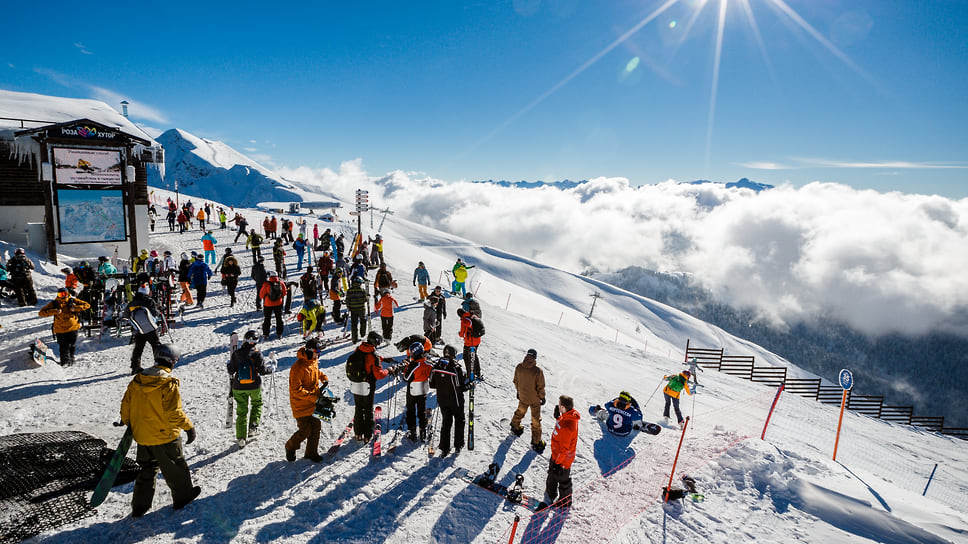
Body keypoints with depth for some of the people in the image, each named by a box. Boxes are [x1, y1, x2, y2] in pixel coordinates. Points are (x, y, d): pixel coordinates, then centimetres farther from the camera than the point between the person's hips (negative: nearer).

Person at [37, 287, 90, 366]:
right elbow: (41, 313, -6)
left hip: (73, 328, 1)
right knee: (64, 347, -7)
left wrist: (75, 308, -14)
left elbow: (87, 305, 1)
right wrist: (54, 311, -20)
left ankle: (71, 360, 30)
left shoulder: (73, 301, 0)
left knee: (72, 346, 13)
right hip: (60, 330, -1)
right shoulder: (54, 304, -2)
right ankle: (65, 361, 1)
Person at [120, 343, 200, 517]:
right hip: (165, 436, -6)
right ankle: (182, 496, 30)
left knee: (148, 468, 22)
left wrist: (128, 424, 22)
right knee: (175, 467, 14)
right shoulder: (169, 384, -23)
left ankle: (139, 506, 27)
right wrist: (189, 426, -12)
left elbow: (126, 404, 7)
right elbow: (174, 413, -25)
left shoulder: (136, 380, -2)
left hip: (141, 435, 6)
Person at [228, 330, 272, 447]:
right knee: (257, 403, 25)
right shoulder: (257, 354, -12)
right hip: (254, 386, -2)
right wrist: (269, 370, 6)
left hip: (239, 387, 2)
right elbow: (262, 370, -14)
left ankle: (241, 438, 9)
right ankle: (253, 425, 7)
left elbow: (231, 370, 1)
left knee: (241, 411, 11)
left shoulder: (236, 353, -5)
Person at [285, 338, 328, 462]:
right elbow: (297, 390, -24)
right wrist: (314, 396, -26)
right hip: (301, 404, -7)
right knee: (305, 431, -1)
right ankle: (290, 447, 27)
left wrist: (324, 378, 7)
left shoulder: (314, 362, 2)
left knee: (316, 427, 9)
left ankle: (311, 452, 26)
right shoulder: (298, 368, -24)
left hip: (313, 403, 7)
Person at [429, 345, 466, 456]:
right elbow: (460, 387, -21)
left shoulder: (436, 367, -8)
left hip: (442, 401, 4)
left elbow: (432, 385, 0)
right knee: (459, 421, 18)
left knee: (445, 422, 17)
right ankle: (458, 446, 25)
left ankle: (444, 448, 17)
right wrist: (468, 385, -3)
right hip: (455, 401, -4)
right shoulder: (456, 368, -24)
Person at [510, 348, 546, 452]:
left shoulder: (519, 367, -16)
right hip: (535, 399, -4)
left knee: (520, 411, 32)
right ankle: (536, 442, 22)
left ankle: (515, 426, 54)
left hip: (522, 397, 4)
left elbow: (516, 381, 0)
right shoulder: (538, 371, -29)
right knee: (536, 420, 12)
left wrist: (518, 391, 17)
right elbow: (541, 387, -18)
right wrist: (542, 397, 0)